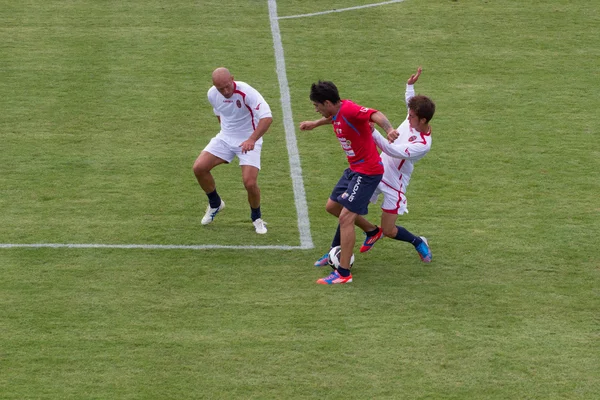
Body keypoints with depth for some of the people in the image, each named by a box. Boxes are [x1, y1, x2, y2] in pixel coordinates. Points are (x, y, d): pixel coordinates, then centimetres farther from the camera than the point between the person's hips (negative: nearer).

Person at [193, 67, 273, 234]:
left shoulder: (246, 92, -28)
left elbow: (267, 117, -38)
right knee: (199, 167, -8)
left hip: (249, 141, -5)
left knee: (250, 183, -19)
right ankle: (215, 204, 20)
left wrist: (252, 140, -48)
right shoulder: (212, 94, -8)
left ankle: (257, 217, 12)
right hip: (225, 137, 5)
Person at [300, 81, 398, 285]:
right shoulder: (337, 111, 4)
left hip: (367, 172, -10)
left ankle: (343, 273, -10)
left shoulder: (349, 109, -24)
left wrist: (388, 129, -60)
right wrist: (315, 124, 41)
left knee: (345, 218, -14)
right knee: (332, 206, 22)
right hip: (354, 169, 10)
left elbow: (375, 115, -41)